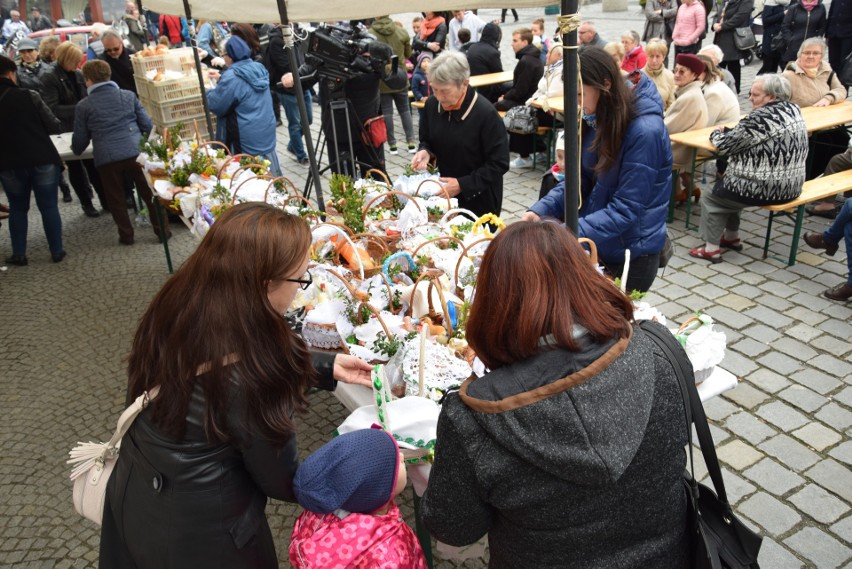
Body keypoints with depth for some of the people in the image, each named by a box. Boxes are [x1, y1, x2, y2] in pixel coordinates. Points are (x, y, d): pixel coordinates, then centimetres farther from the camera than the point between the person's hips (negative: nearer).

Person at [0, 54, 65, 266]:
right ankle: (56, 251, 11)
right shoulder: (29, 96, -10)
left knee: (17, 208, 15)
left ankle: (18, 254, 16)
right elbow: (55, 126, -6)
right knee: (49, 206, 7)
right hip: (42, 160, -3)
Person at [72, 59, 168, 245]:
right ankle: (163, 230, 12)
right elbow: (147, 124, 7)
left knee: (115, 199, 13)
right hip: (135, 152, 1)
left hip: (106, 158, -1)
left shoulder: (84, 106, 5)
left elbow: (80, 138, 11)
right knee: (149, 193, 9)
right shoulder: (128, 96, 8)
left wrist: (76, 150, 32)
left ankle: (126, 235, 18)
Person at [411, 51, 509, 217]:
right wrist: (425, 153, -12)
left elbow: (499, 164, -18)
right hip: (445, 193, 5)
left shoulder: (486, 113, -21)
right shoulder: (432, 104, -4)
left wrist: (462, 185, -23)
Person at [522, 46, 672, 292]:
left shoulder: (645, 132, -24)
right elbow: (579, 180, 2)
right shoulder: (595, 120, -2)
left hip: (630, 254, -6)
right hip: (593, 246, 7)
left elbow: (626, 209, -26)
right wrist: (540, 211, -14)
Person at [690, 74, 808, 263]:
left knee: (710, 196, 9)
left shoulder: (760, 118, -21)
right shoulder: (793, 109, 7)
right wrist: (727, 130, 7)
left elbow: (725, 145, -13)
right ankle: (731, 237, 33)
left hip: (767, 188, -9)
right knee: (726, 183, 26)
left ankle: (711, 249, 13)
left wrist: (716, 134, 6)